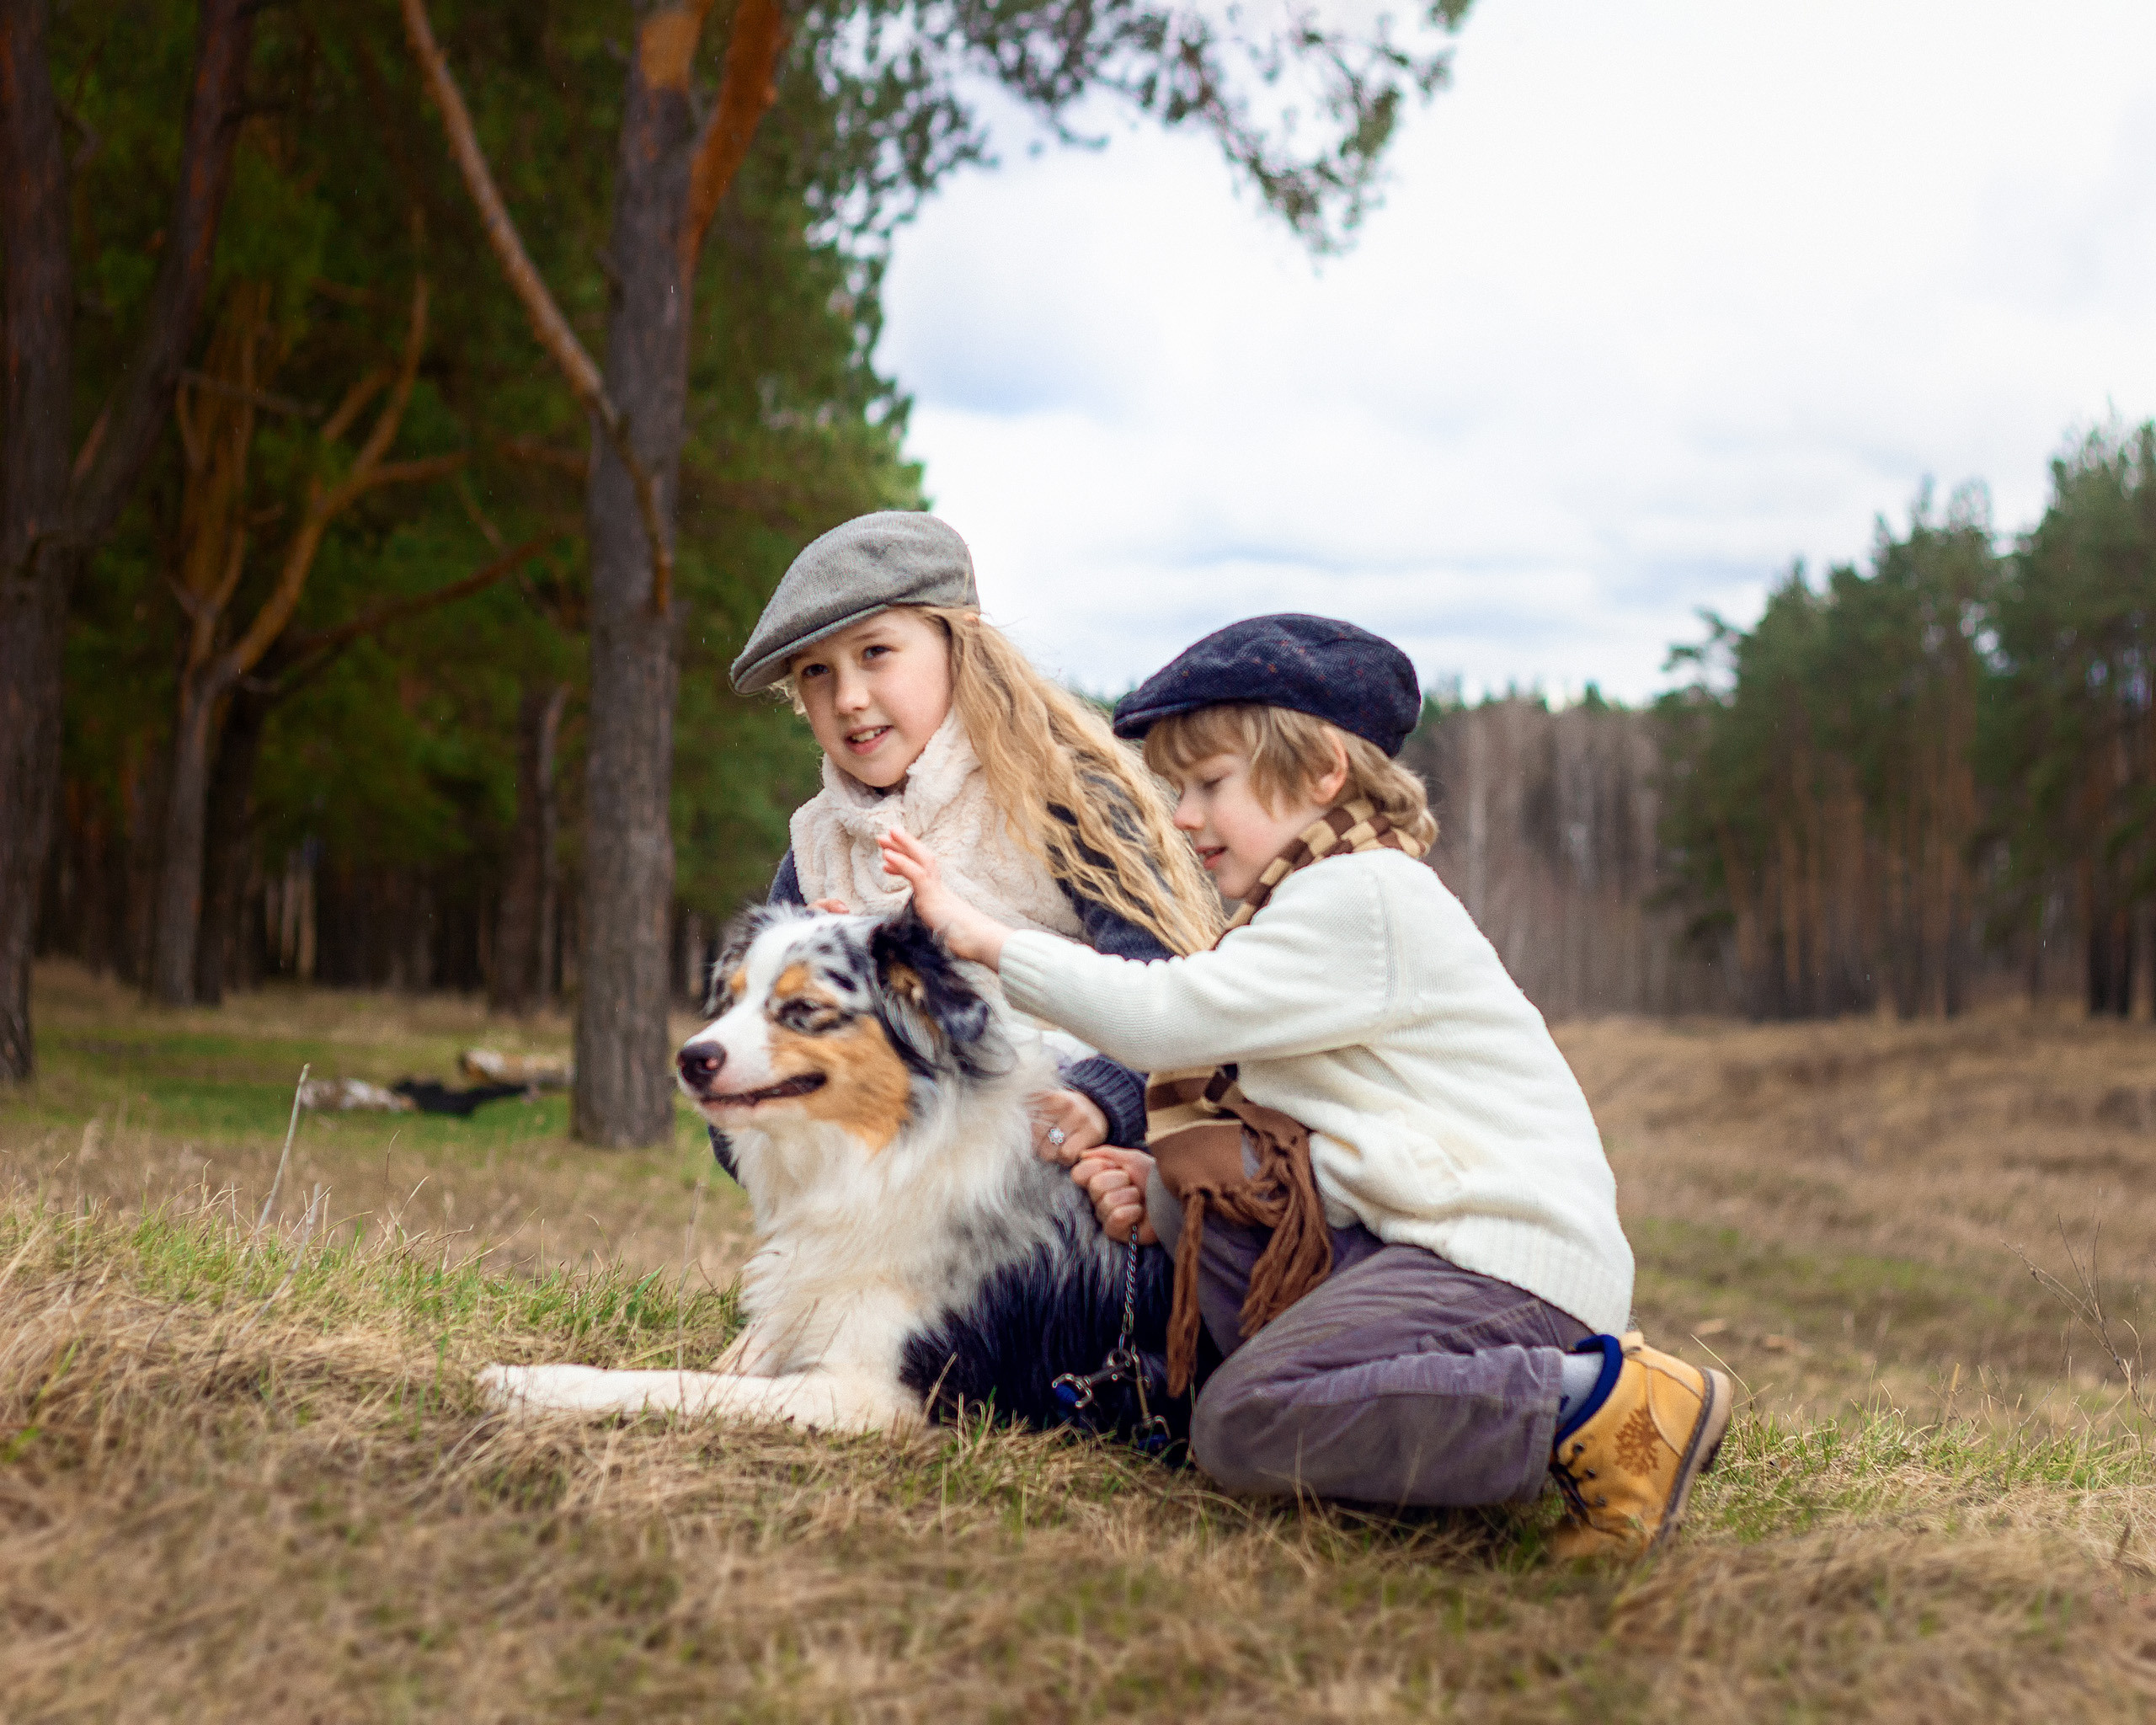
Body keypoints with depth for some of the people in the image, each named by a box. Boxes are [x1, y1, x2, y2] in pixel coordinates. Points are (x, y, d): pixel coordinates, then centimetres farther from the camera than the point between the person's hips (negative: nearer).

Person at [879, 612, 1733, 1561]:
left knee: (1244, 1424, -22)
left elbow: (1165, 1018, -18)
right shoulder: (1318, 905, 22)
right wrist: (1169, 1183, 2)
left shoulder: (1365, 897, -11)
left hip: (1509, 1259, -11)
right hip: (1414, 1233, 11)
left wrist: (986, 935, -10)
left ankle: (1601, 1399, -18)